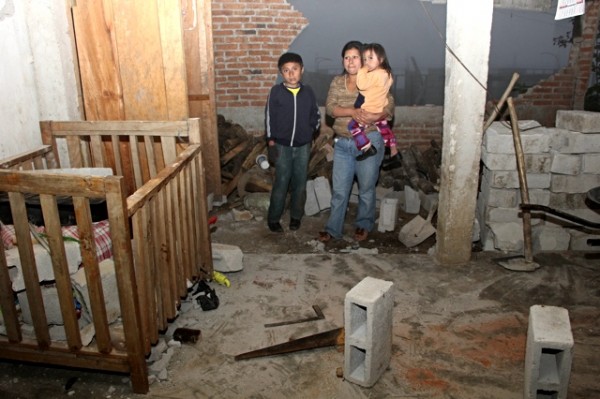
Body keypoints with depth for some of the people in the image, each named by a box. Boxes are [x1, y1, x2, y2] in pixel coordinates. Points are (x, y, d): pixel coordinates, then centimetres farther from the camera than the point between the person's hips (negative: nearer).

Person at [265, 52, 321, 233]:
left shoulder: (308, 92, 1)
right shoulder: (276, 92, -6)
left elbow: (316, 116, 10)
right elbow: (269, 118, -3)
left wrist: (310, 130, -5)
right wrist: (271, 142, -6)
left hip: (303, 146, 3)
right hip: (282, 146, -2)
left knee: (300, 183, 10)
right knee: (281, 183, 1)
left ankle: (296, 216, 25)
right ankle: (273, 218, 15)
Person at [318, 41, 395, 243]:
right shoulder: (337, 82, 5)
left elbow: (389, 105, -11)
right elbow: (330, 107, -8)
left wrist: (375, 117, -31)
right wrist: (352, 111, -24)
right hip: (343, 143, 3)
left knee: (366, 188, 11)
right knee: (339, 190, 8)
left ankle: (364, 225, 32)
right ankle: (333, 228, 20)